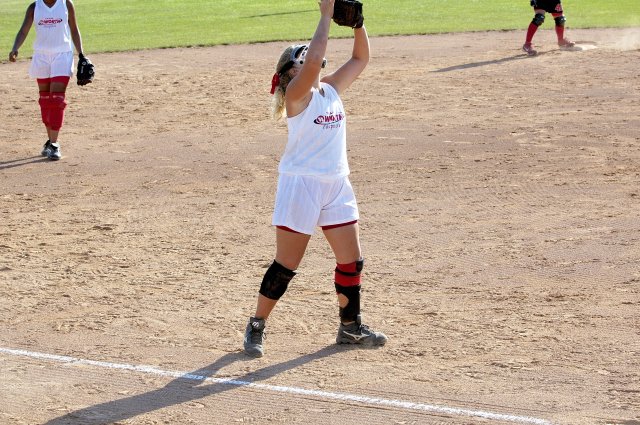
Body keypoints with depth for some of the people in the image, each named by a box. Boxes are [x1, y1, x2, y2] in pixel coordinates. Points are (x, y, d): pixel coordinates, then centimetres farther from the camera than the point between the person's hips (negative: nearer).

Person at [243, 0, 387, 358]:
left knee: (352, 260, 9)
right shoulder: (297, 93, -10)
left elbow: (361, 58, 12)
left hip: (337, 186, 7)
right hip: (301, 185, -7)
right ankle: (257, 326, 13)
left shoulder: (332, 89, 10)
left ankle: (350, 326, 24)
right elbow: (315, 60, -27)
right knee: (287, 265, -1)